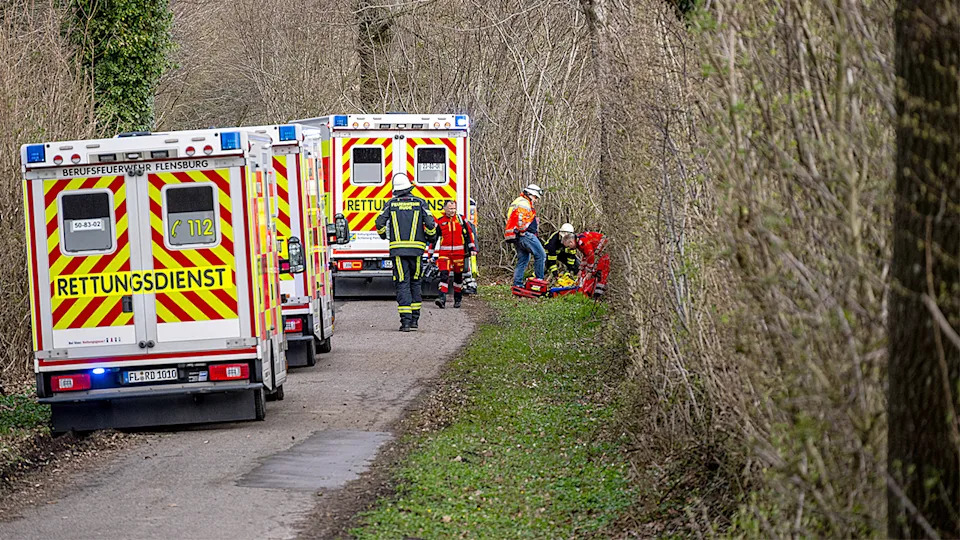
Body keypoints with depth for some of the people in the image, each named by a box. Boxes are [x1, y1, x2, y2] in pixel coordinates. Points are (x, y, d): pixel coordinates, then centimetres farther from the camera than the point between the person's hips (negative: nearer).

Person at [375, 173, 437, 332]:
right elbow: (430, 224, -5)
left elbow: (380, 223, -3)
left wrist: (383, 235, 18)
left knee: (402, 284, -2)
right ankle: (415, 319, 16)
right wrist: (430, 237, 15)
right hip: (416, 248, 1)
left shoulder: (391, 204, 3)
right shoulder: (420, 203, 3)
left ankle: (406, 321, -10)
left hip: (398, 248, -1)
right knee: (415, 283, 15)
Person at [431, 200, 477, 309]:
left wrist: (472, 248, 7)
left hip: (459, 252, 2)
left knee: (458, 275, 10)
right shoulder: (439, 222, 4)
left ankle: (458, 299, 22)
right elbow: (434, 239, 7)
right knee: (444, 274, -14)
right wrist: (433, 255, 3)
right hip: (444, 253, -2)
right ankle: (442, 298, -21)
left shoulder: (461, 220, 8)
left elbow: (469, 233, 13)